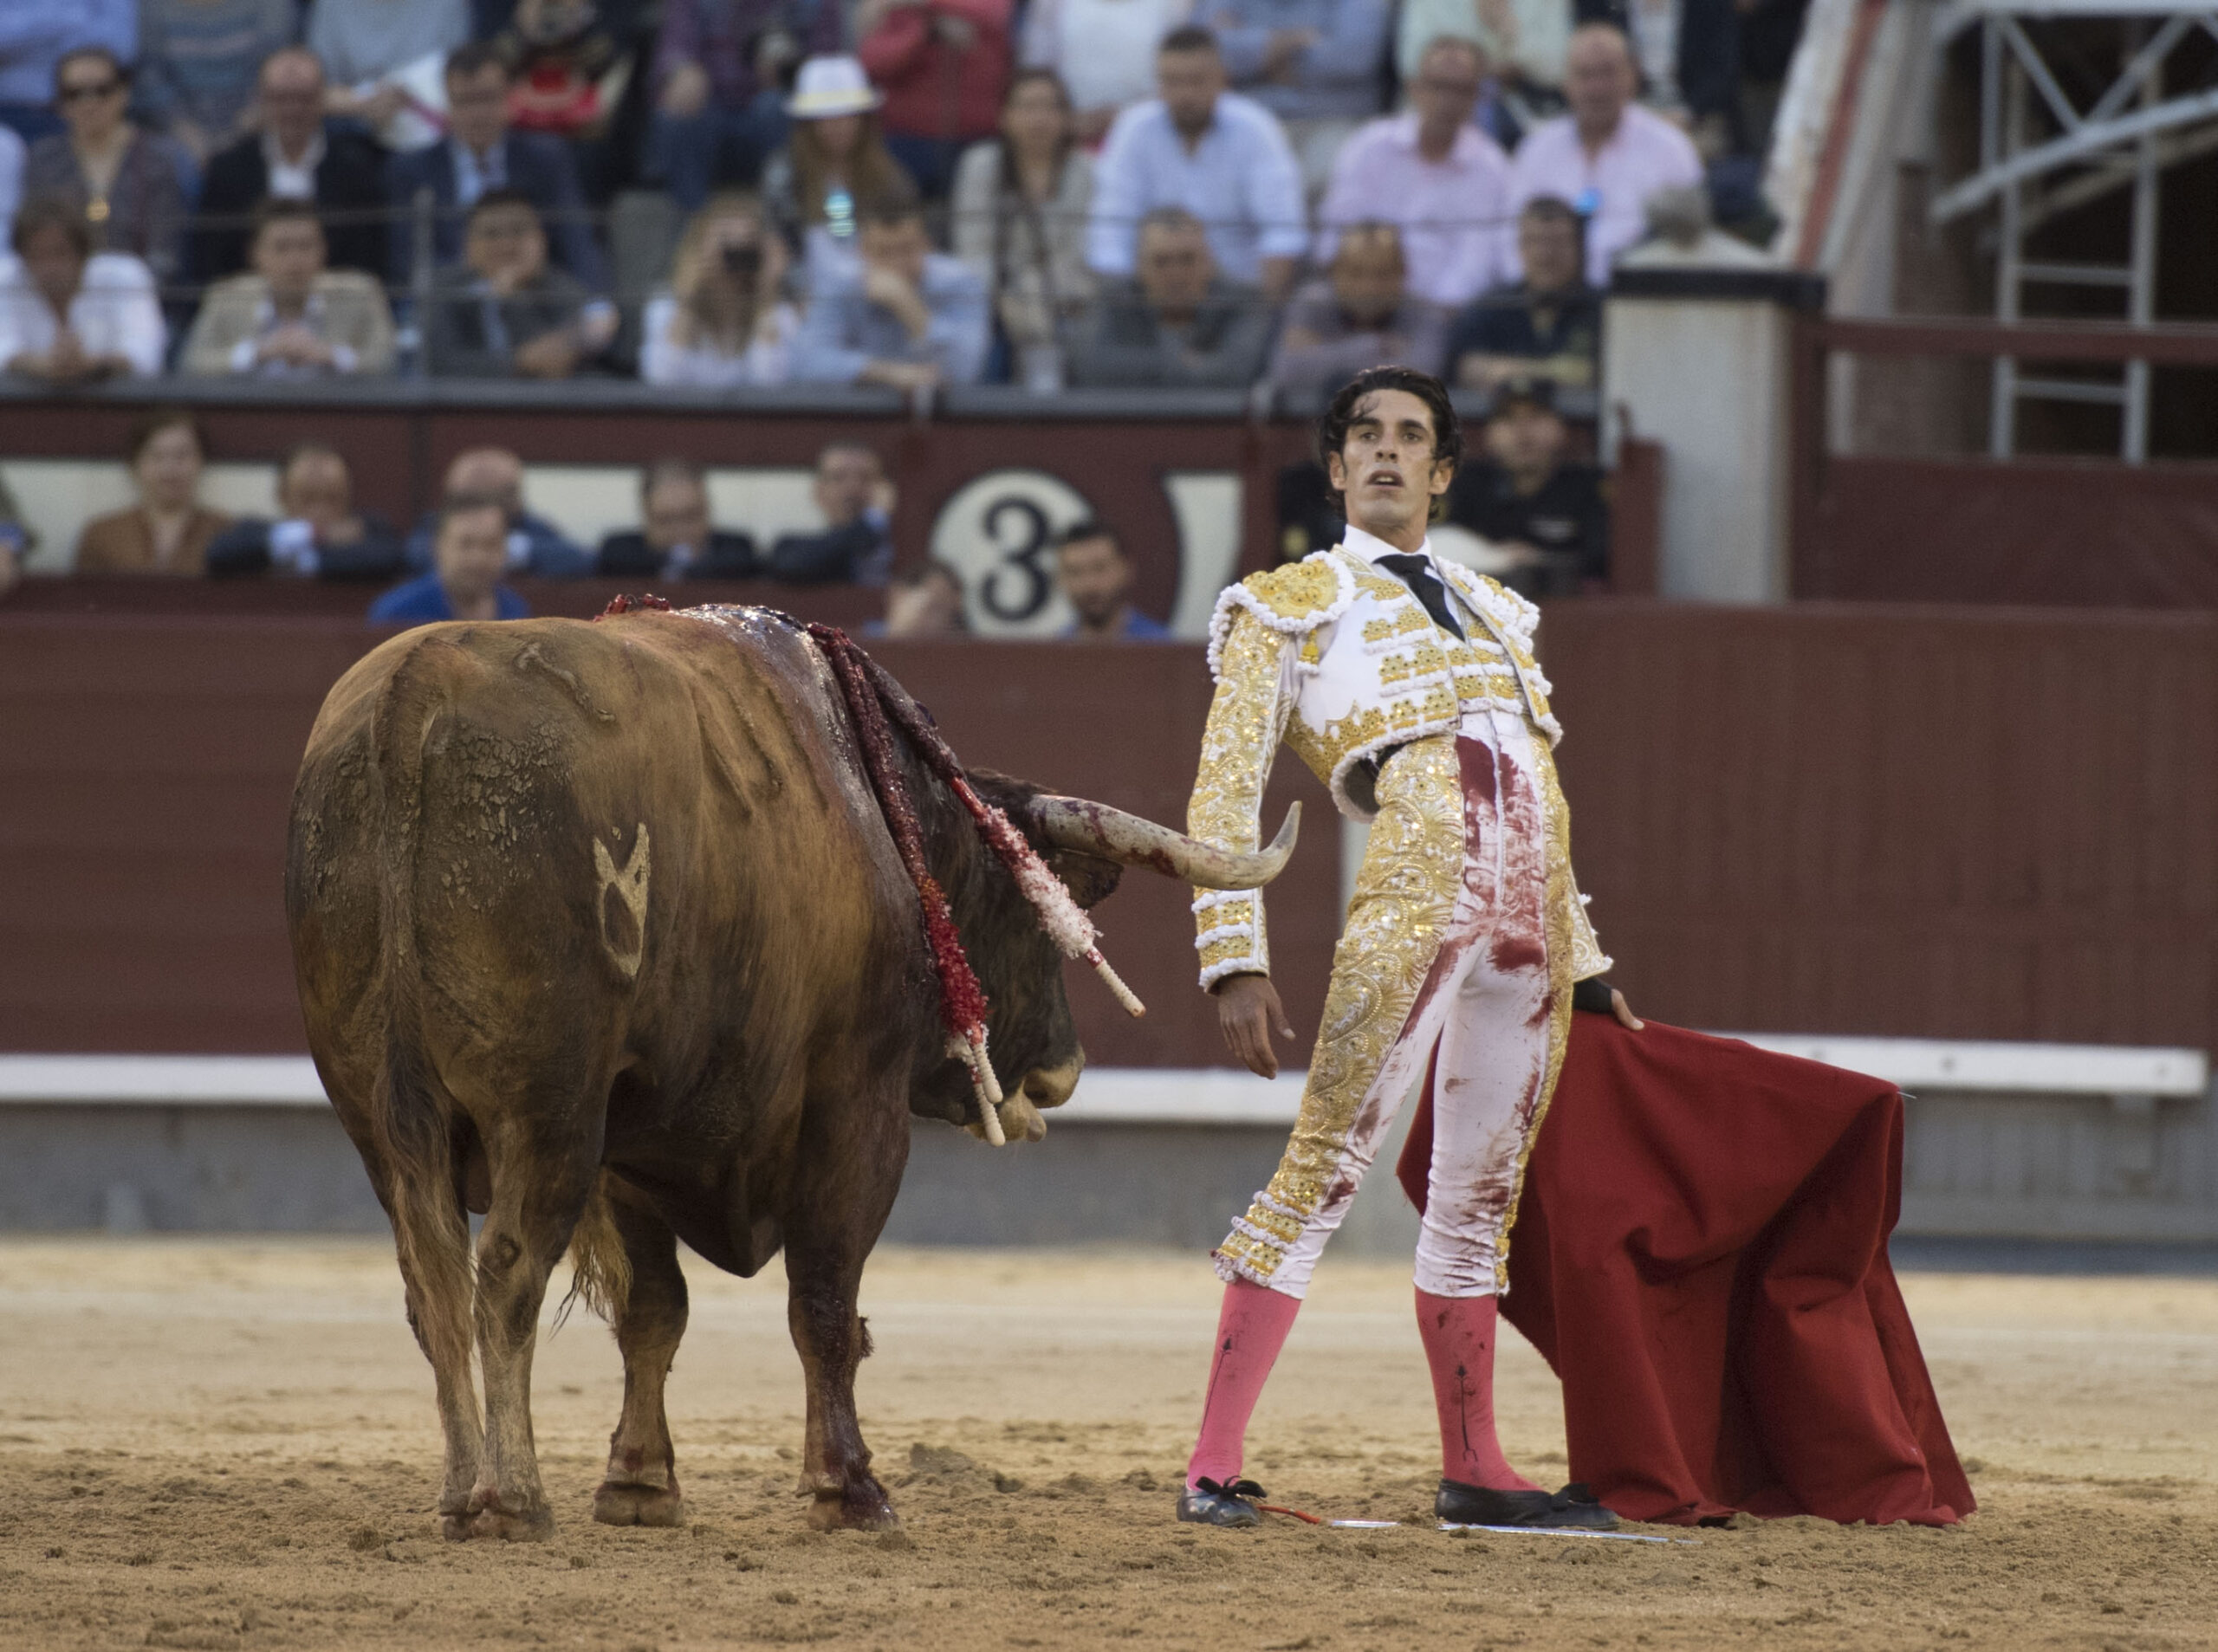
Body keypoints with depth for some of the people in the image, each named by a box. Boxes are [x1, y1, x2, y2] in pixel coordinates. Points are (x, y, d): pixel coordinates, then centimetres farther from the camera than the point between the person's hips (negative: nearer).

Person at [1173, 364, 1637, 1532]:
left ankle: (1471, 1470, 17)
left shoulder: (1492, 609, 27)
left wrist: (1583, 961, 27)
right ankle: (1214, 1467, -16)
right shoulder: (1291, 603, 10)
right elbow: (1225, 797, 2)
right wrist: (1235, 960, -9)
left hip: (1529, 918, 6)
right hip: (1416, 893, -6)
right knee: (1324, 1170, -13)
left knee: (1484, 1195, 10)